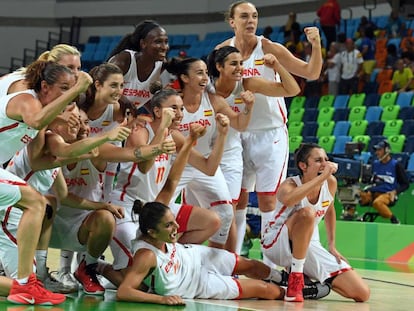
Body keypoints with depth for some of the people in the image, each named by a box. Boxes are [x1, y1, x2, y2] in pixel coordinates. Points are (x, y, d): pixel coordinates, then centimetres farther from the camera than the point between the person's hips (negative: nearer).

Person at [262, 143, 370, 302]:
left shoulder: (330, 182, -5)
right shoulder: (290, 184, -21)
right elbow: (287, 199, -48)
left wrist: (332, 246, 14)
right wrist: (321, 177, -43)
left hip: (309, 247, 6)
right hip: (275, 243, -6)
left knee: (362, 293, -5)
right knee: (307, 212, -39)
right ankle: (295, 277, -24)